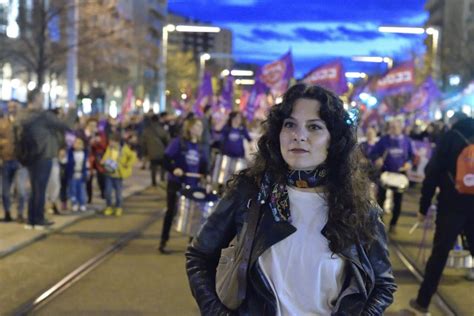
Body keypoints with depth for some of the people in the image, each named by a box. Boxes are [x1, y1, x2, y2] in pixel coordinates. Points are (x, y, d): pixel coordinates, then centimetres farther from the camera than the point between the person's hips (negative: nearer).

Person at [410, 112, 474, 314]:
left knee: (439, 253, 3)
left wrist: (423, 207, -1)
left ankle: (423, 300, 11)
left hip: (452, 204, -3)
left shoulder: (449, 138, 0)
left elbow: (432, 174, -5)